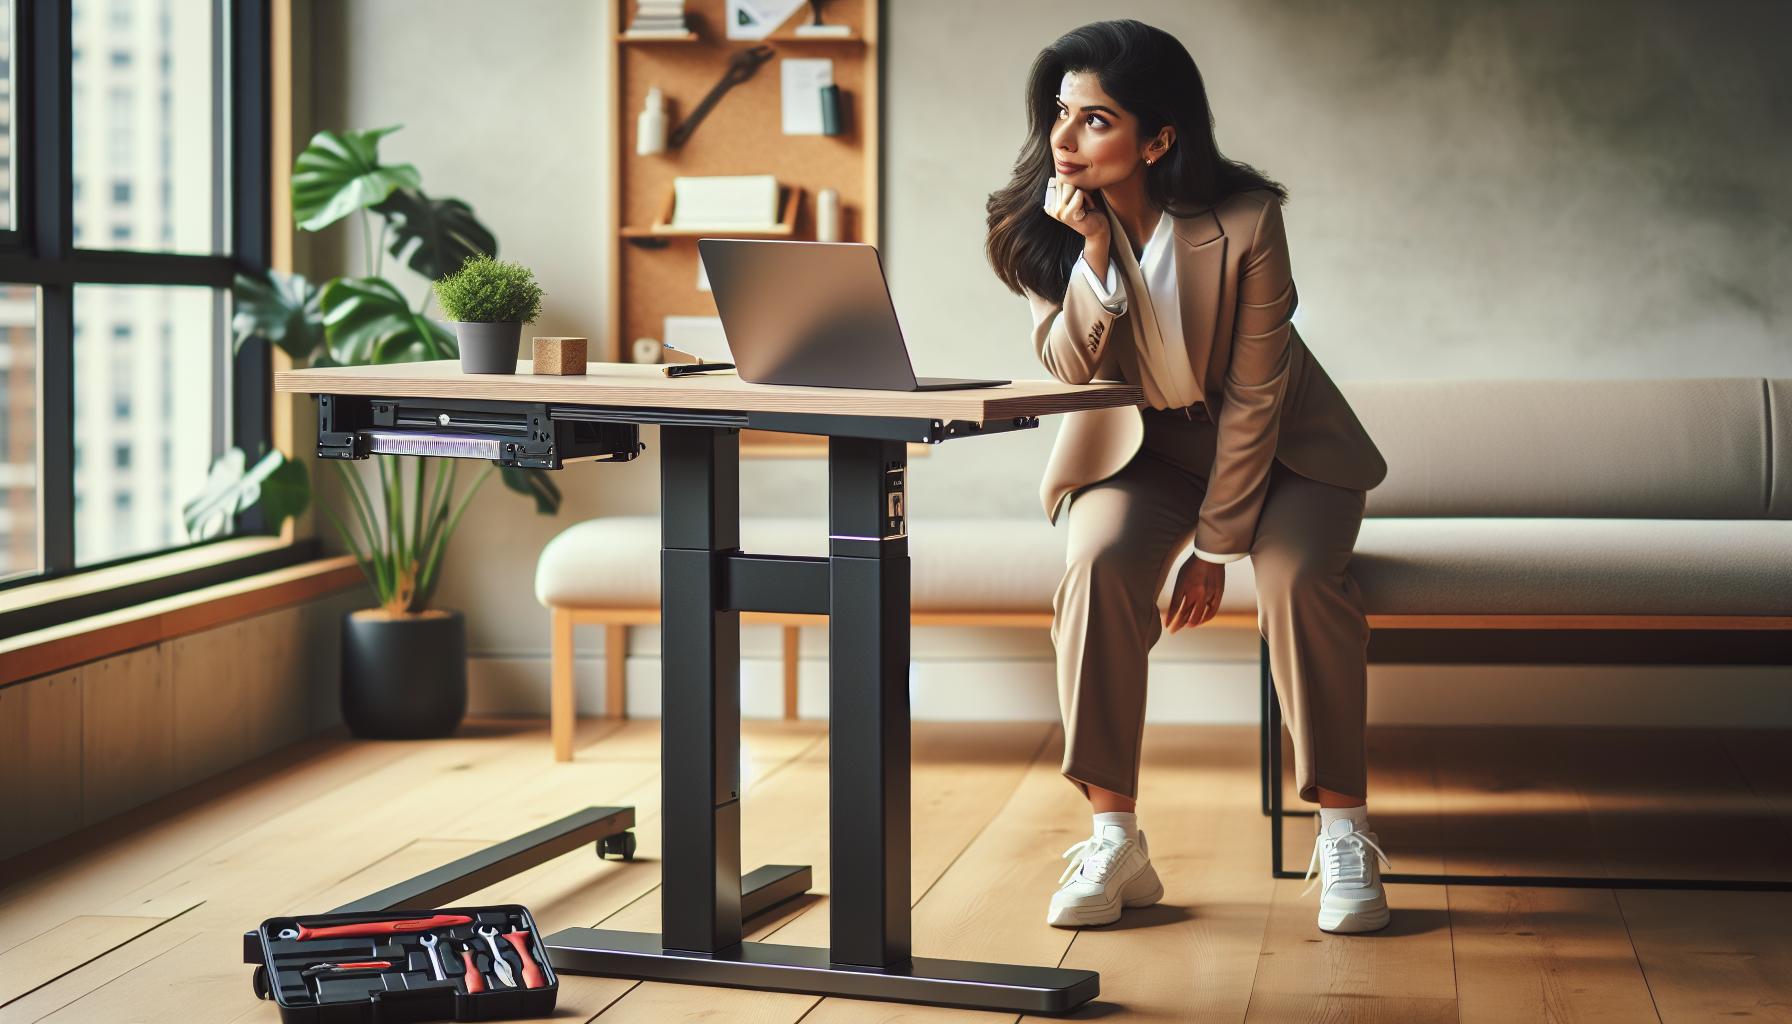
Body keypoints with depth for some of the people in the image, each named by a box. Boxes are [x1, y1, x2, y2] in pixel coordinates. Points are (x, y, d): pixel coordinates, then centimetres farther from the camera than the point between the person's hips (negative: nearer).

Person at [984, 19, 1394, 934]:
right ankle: (1114, 841, -21)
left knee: (1297, 578, -30)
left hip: (1275, 444, -2)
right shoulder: (1048, 221, -13)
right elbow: (1069, 368, -16)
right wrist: (1095, 250, -31)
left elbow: (1254, 395, -18)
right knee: (1098, 567, -28)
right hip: (1136, 444, 2)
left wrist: (1214, 547, -17)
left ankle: (1343, 833, -15)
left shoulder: (1244, 222, -24)